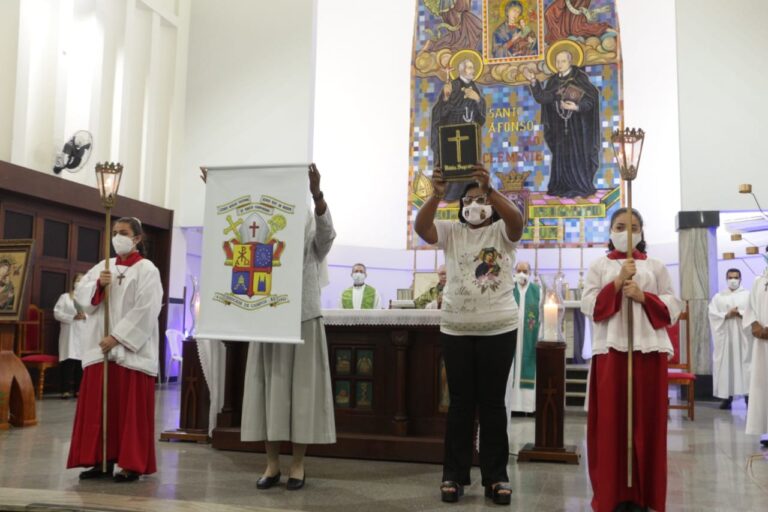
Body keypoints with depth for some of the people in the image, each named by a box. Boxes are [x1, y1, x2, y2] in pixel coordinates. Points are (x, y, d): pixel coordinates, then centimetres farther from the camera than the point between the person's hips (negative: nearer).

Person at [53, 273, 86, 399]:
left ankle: (78, 389, 4)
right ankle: (66, 389, -8)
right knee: (68, 360, -9)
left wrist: (85, 316, -11)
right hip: (69, 333, -2)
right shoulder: (65, 297, 9)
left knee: (81, 360, -2)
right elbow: (57, 313, -1)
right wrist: (72, 317, -11)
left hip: (84, 333, 2)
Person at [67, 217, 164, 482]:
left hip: (131, 348, -6)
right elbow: (80, 295, 8)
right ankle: (103, 460, 16)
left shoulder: (146, 269, -4)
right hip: (100, 347, 6)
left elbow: (145, 310, -13)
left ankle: (132, 465, 4)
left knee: (130, 408, -2)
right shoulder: (102, 267, 14)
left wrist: (117, 337, -17)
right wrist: (98, 285, -11)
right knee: (99, 406, 7)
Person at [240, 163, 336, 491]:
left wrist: (316, 195, -37)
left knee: (301, 388, 0)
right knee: (270, 388, 4)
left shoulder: (313, 235, 3)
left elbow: (326, 231, -19)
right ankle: (272, 464, 12)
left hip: (303, 320, -2)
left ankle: (298, 465, 9)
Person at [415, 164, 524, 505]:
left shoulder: (502, 232, 1)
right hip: (455, 330, 1)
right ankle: (454, 475, 15)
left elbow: (517, 220, -22)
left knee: (493, 403, 5)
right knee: (460, 403, 7)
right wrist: (436, 195, -29)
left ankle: (496, 477, 14)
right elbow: (420, 227, -13)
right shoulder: (451, 232, 6)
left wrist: (490, 189, -34)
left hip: (499, 330, -1)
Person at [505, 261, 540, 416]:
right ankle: (514, 403, 2)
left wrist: (540, 335, -6)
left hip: (530, 337, 0)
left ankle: (529, 403, 4)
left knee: (529, 368, 0)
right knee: (513, 369, 0)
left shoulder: (537, 290, 6)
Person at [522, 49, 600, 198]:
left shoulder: (580, 77, -6)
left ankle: (581, 188, 4)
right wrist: (533, 81, -11)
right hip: (560, 126, 5)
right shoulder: (553, 81, 9)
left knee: (577, 155, -4)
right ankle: (564, 187, 13)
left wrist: (577, 107, -28)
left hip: (577, 124, -5)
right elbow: (542, 98, -1)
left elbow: (590, 99, -10)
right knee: (561, 156, 6)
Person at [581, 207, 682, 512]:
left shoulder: (656, 267, 12)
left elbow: (673, 308, 6)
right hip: (610, 349, -1)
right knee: (610, 420, -2)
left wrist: (643, 296, -9)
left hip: (649, 349, 1)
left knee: (647, 421, 1)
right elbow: (589, 306, -2)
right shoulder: (599, 266, 10)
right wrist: (618, 282, -11)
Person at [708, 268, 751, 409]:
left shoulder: (748, 295, 10)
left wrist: (740, 313, -15)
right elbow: (712, 314, 1)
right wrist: (727, 315, -13)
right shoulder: (718, 297, 12)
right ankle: (727, 397, -1)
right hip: (725, 335, 1)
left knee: (744, 364, -6)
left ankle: (748, 396, -3)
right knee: (725, 364, -2)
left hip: (743, 335, -1)